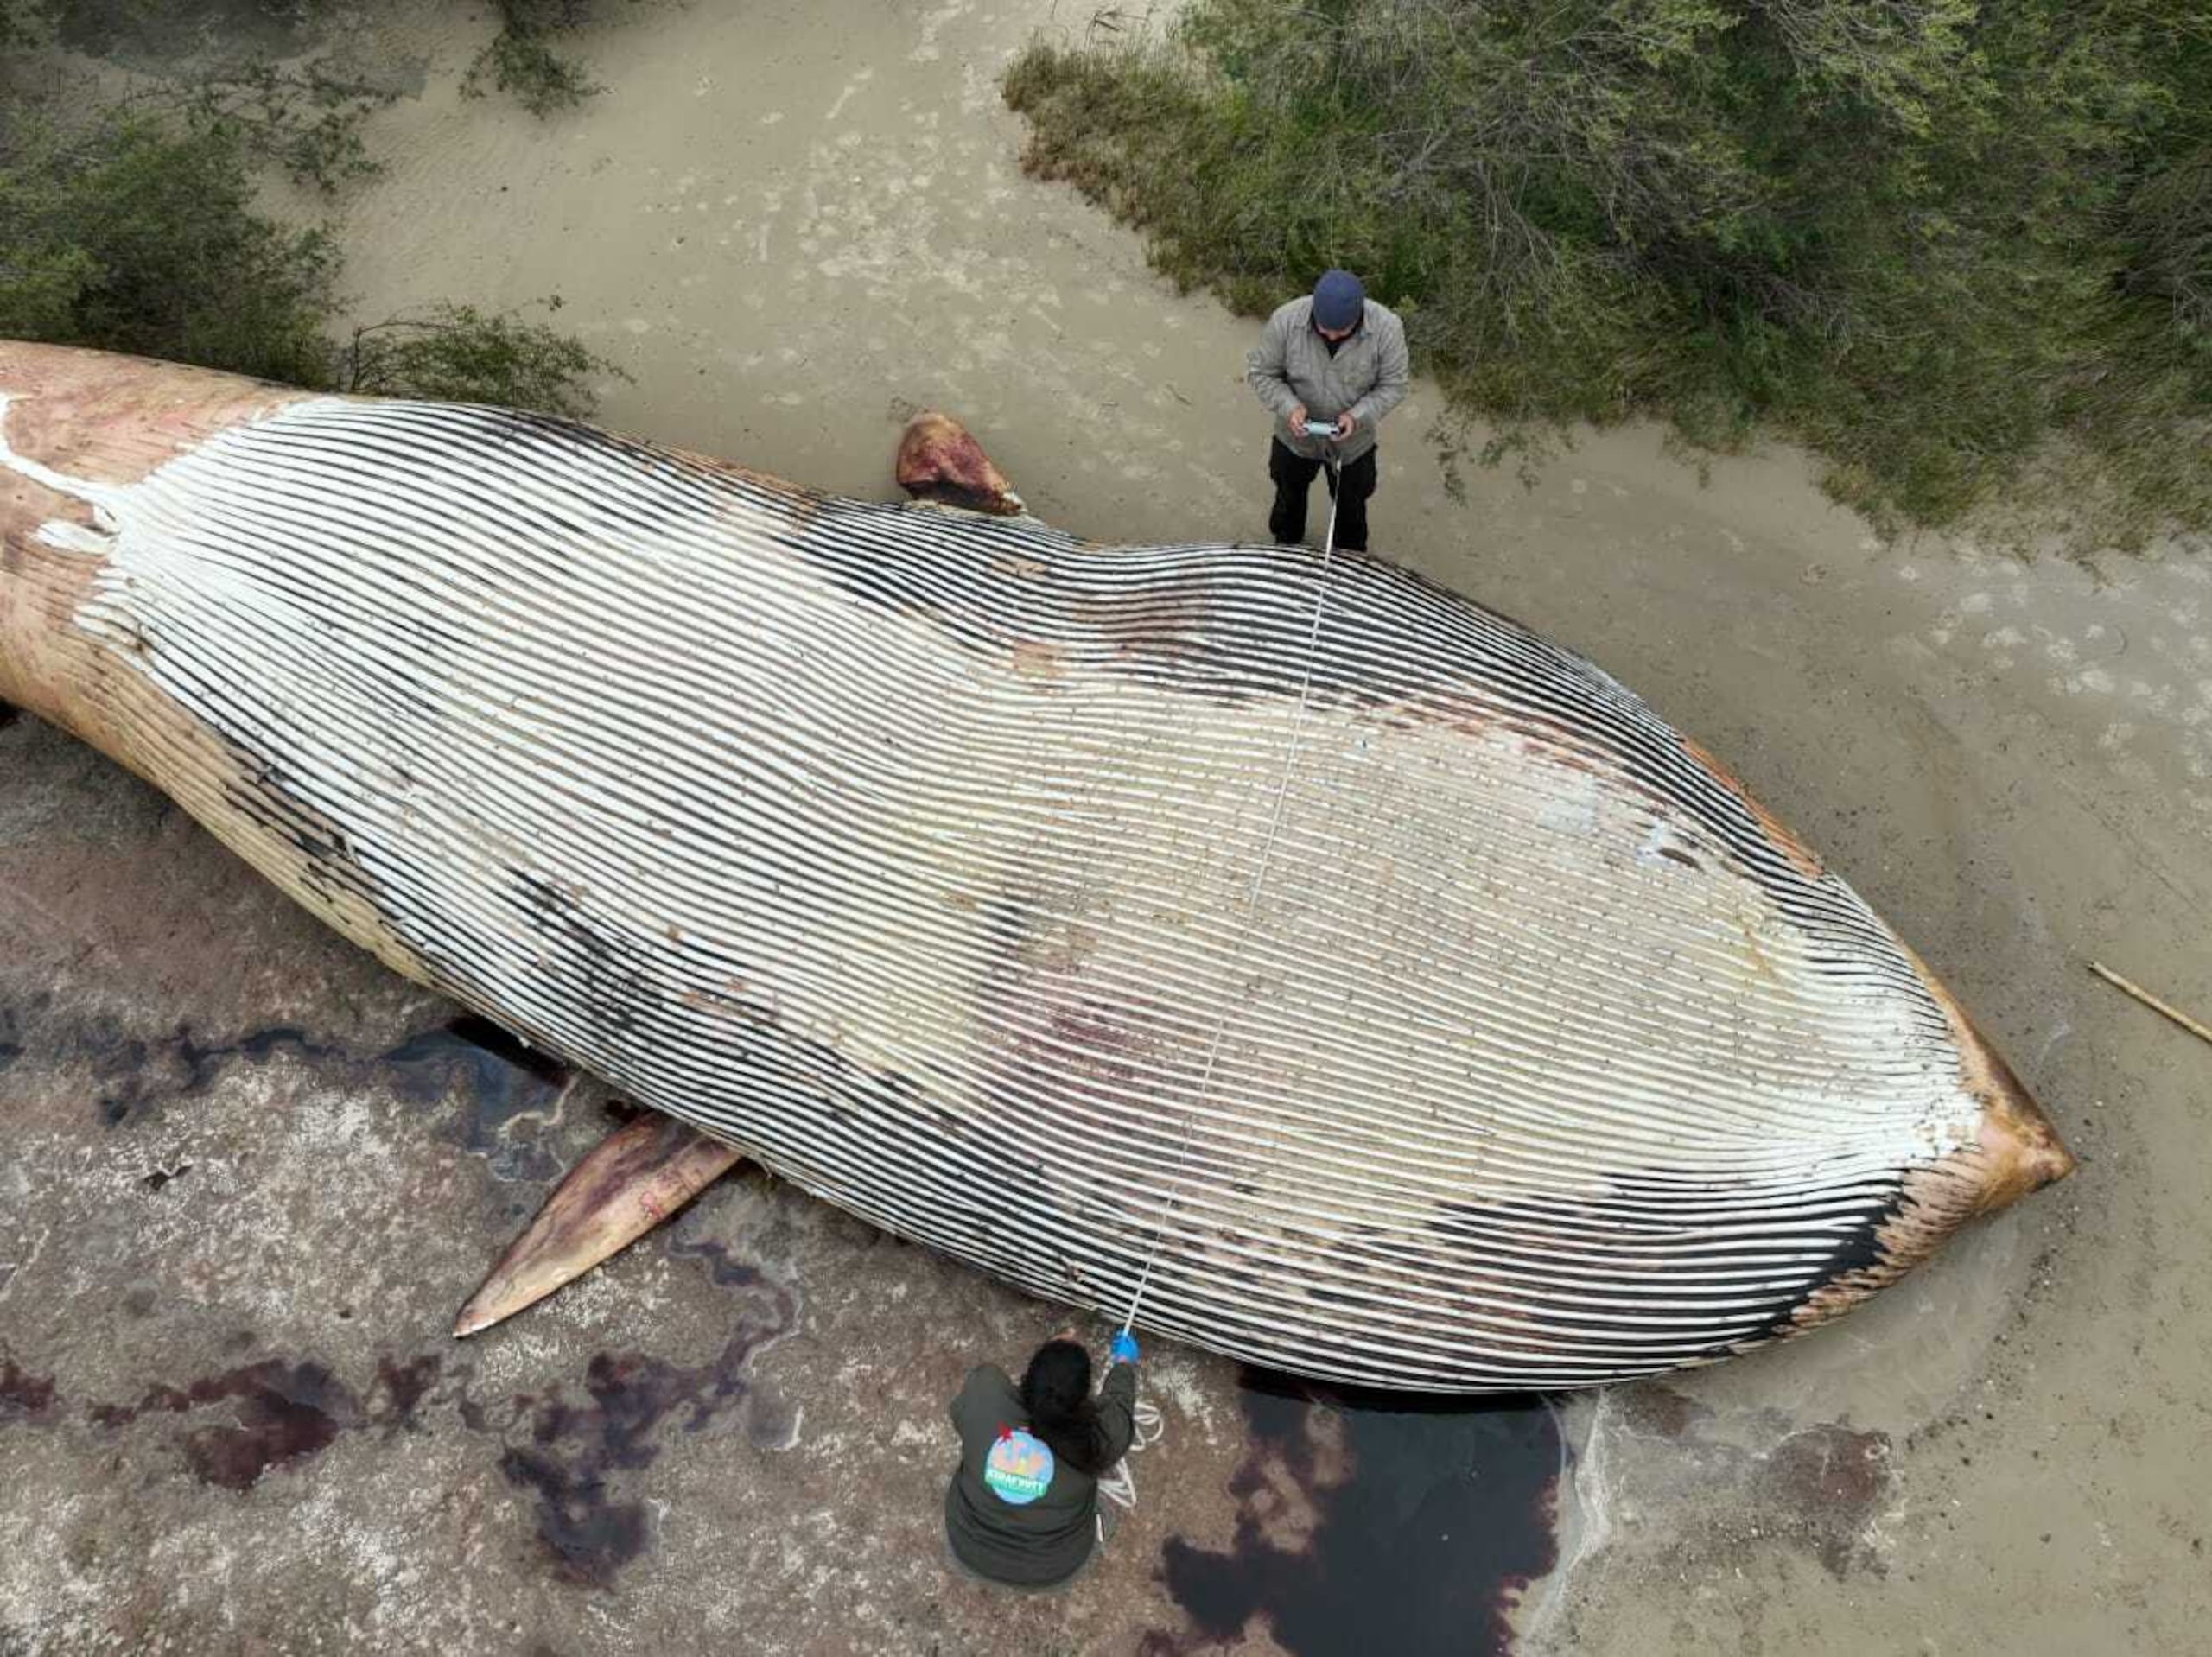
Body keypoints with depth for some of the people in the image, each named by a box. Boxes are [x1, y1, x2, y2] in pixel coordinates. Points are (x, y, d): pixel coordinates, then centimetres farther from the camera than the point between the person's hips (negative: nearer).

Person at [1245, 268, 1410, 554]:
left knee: (1351, 505, 24)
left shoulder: (1387, 328, -28)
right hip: (1295, 436, 0)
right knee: (1290, 497, 28)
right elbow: (1260, 372, -15)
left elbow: (1393, 385, -15)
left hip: (1353, 441, 0)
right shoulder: (1285, 321, -29)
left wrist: (1358, 416, -31)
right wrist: (1288, 406, -31)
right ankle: (1286, 549, 57)